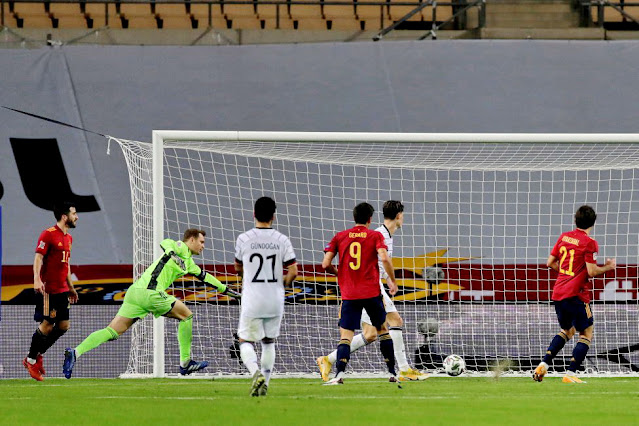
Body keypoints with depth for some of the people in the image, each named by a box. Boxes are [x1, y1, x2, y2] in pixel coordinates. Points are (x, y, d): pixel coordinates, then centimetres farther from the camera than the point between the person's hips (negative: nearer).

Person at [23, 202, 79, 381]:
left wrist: (71, 287, 26)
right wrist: (37, 279, -29)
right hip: (48, 289, -8)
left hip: (62, 290, 8)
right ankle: (31, 360, 9)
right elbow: (38, 258, -15)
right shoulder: (48, 234, -9)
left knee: (64, 325, 4)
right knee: (47, 325, -7)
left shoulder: (68, 238, 17)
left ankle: (37, 355, 18)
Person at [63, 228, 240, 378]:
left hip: (134, 291, 9)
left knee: (113, 331, -1)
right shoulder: (181, 248, 2)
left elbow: (204, 276, 42)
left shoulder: (188, 262, 29)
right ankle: (185, 363, 11)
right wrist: (171, 252, -39)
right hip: (150, 292, -9)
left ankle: (76, 352, -16)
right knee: (186, 315, 7)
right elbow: (165, 243, -19)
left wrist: (225, 289, 47)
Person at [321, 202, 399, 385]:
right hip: (372, 293, 0)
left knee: (345, 335, -2)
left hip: (349, 294, 0)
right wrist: (392, 281, -2)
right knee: (383, 330, 17)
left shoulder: (340, 237, 7)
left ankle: (339, 374, -22)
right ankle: (392, 373, 20)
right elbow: (384, 258, -14)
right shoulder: (375, 236, 2)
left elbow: (325, 264, 2)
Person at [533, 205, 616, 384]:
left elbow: (550, 262, 14)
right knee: (587, 333, 3)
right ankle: (570, 374, -6)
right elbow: (592, 271, -15)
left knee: (567, 330, 24)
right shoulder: (589, 243, -11)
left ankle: (543, 365, 12)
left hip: (558, 293, 7)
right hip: (576, 294, -7)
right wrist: (608, 267, 2)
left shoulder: (564, 237, 9)